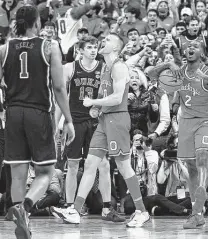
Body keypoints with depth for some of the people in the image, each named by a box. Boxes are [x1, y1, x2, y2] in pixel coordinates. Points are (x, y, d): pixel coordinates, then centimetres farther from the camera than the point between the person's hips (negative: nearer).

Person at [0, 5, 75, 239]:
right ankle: (24, 206, -21)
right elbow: (59, 88, -5)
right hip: (39, 114, -3)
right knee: (45, 172, 6)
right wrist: (68, 120, 0)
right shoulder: (49, 48, -3)